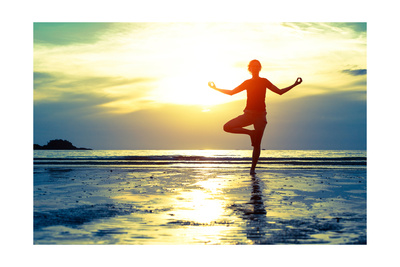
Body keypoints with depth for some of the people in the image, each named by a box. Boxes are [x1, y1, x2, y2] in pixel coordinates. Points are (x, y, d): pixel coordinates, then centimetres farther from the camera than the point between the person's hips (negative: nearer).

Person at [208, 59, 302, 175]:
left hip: (260, 114, -2)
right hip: (248, 113, 2)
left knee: (257, 144, -6)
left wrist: (294, 85, -1)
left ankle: (253, 168, 2)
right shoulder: (247, 83, 11)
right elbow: (231, 92, 17)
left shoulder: (264, 81, 6)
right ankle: (250, 132, 0)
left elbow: (280, 92, 8)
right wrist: (216, 88, 14)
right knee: (227, 127, -14)